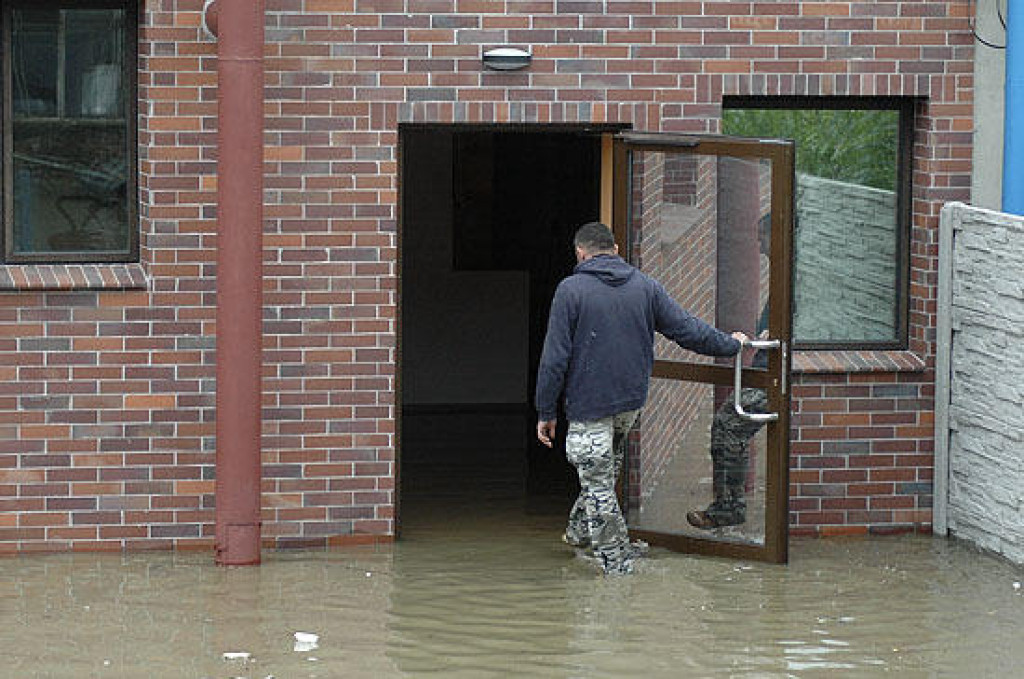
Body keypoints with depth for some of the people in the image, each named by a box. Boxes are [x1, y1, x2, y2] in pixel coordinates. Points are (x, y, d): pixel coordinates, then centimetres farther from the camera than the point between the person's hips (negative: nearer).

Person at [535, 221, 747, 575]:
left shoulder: (571, 290, -11)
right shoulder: (645, 286, 2)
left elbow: (555, 357, -11)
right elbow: (687, 328, 5)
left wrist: (546, 412, -5)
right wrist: (731, 344, 21)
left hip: (589, 404, -6)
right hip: (633, 399, 6)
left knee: (599, 485, 3)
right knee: (606, 471, 27)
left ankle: (616, 560, 7)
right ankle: (581, 530, 41)